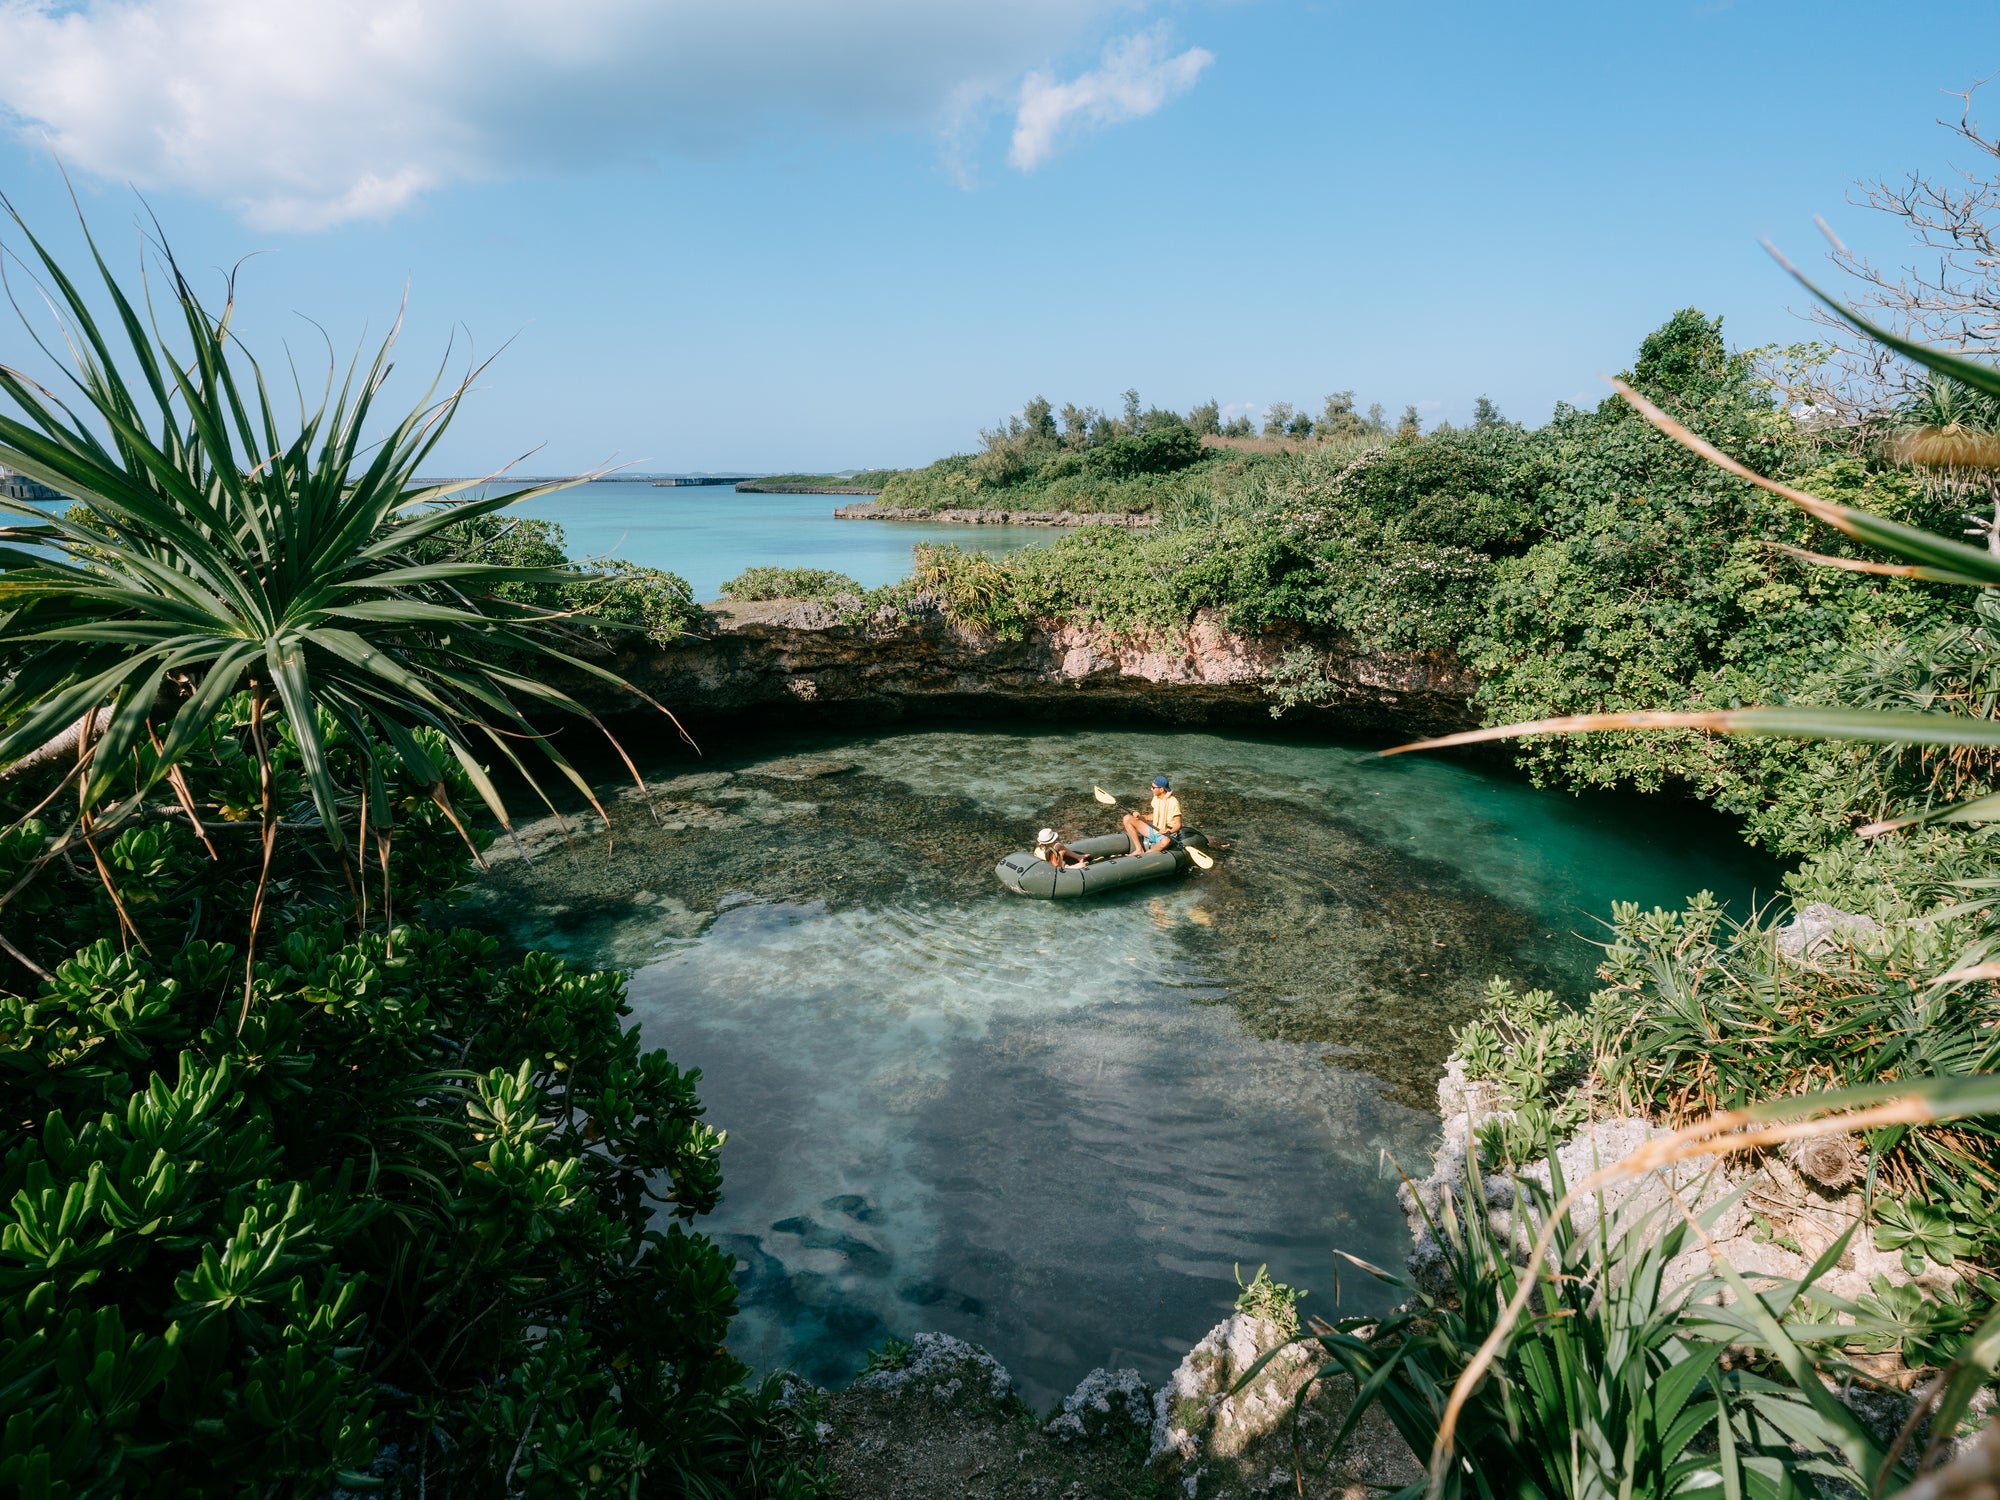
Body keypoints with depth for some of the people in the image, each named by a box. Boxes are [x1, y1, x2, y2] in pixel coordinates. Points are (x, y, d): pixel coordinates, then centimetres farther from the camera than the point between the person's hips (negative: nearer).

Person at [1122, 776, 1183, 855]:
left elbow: (1178, 825, -16)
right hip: (1154, 830, 8)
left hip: (1167, 835, -8)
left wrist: (1169, 832, -34)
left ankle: (1143, 855, -25)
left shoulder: (1173, 802, -19)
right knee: (1127, 818, -5)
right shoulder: (1156, 798, 4)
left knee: (1166, 841, -45)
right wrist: (1141, 817, 1)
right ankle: (1139, 849, -12)